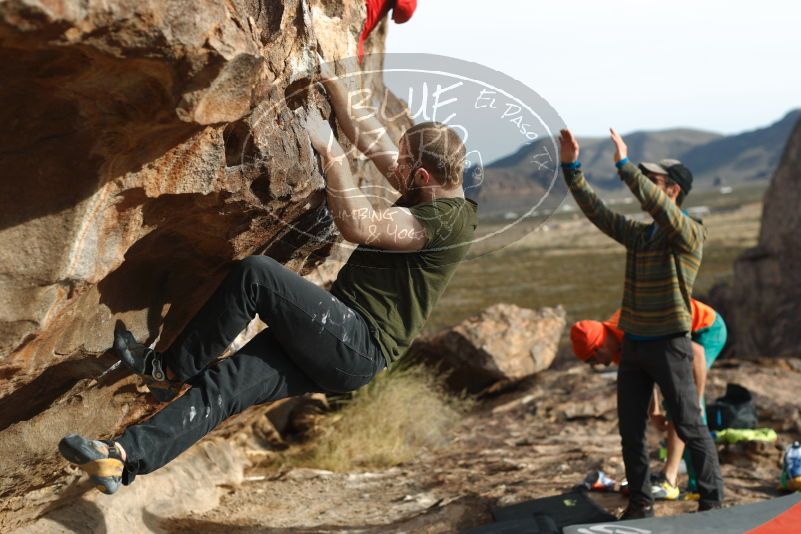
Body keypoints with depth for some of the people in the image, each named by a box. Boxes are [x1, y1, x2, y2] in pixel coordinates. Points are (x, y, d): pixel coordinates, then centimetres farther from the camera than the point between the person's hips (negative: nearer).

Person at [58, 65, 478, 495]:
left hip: (359, 349, -9)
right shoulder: (429, 192, 13)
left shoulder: (444, 218, -17)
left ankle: (170, 368, -5)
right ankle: (124, 458, -15)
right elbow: (369, 138, 21)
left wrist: (329, 149, -22)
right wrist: (331, 84, 19)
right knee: (224, 382, -8)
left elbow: (358, 226, -29)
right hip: (339, 344, 9)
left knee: (255, 274, -21)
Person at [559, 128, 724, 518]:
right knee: (630, 430, 8)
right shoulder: (637, 233, 9)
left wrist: (624, 165, -34)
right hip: (632, 345, 7)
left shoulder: (691, 234, -12)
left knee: (689, 427, 1)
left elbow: (660, 207, -31)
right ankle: (640, 503, 18)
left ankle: (712, 502, 13)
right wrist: (571, 168, 0)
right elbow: (596, 210, 9)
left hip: (669, 346, -7)